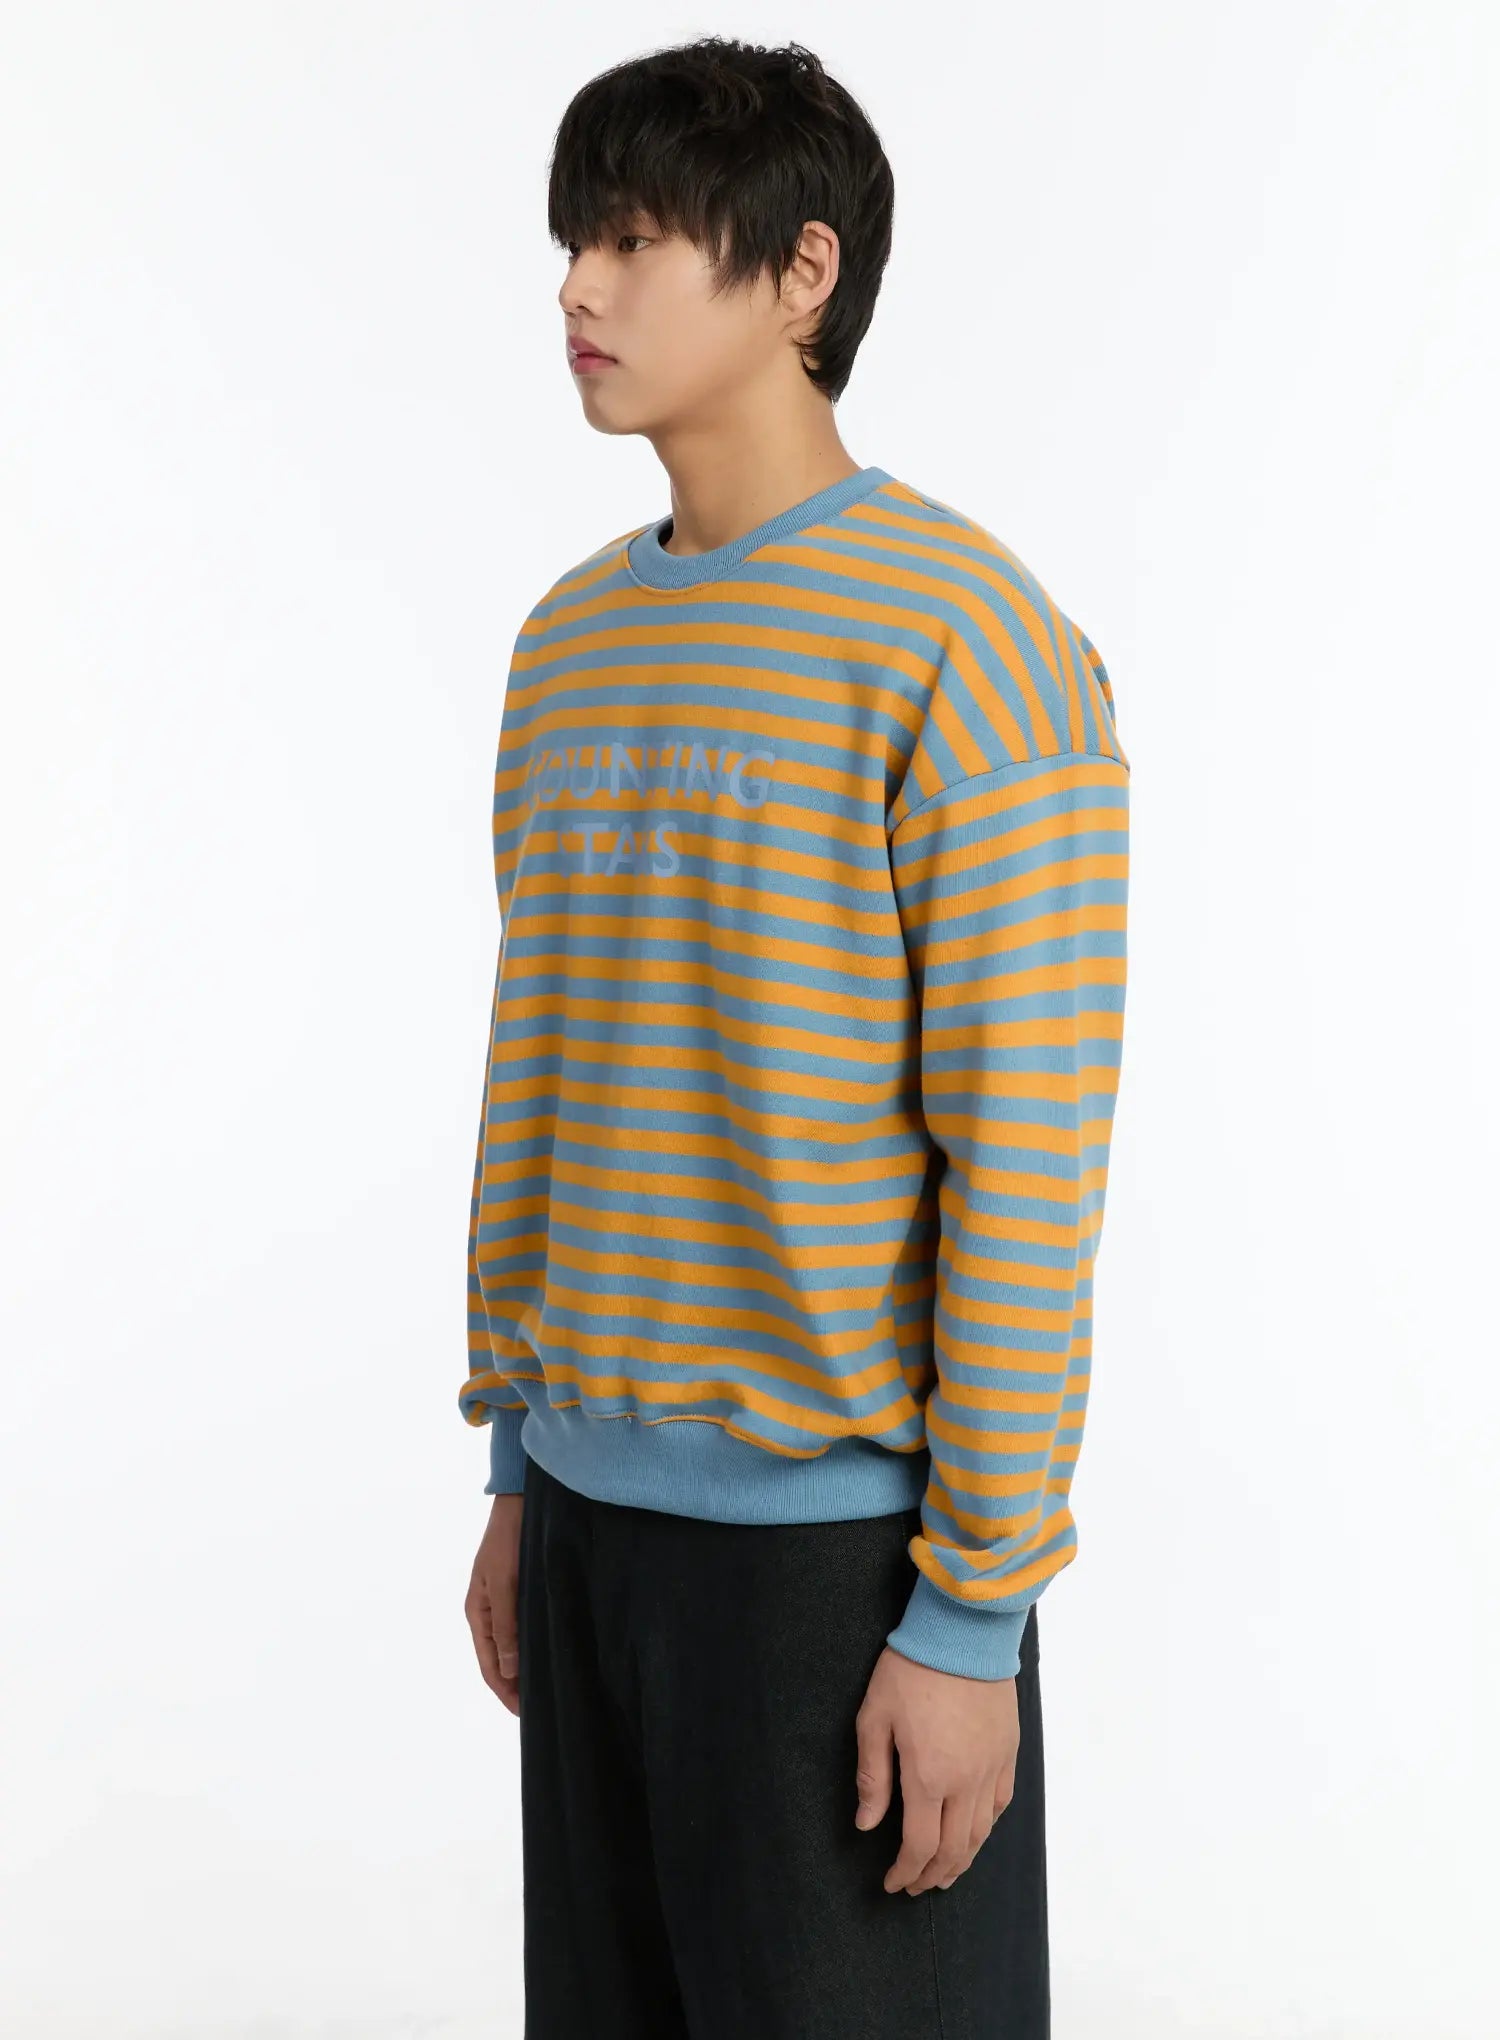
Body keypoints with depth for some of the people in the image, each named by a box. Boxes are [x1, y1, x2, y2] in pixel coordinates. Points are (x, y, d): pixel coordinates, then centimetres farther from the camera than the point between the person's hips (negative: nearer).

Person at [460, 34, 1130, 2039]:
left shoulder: (967, 647, -13)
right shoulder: (568, 638, 10)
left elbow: (1032, 1162, -14)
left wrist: (974, 1614, -14)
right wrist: (519, 1475, 16)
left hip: (838, 1529, -6)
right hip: (595, 1508, 7)